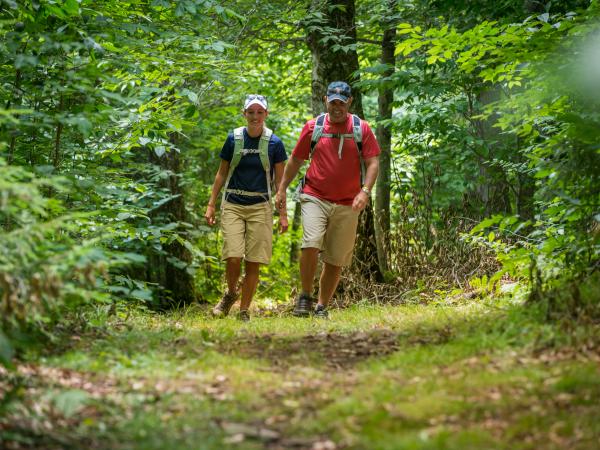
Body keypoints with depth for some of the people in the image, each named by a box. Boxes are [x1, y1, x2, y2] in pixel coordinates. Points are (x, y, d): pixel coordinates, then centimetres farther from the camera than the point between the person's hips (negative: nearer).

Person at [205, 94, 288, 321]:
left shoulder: (273, 143, 0)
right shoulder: (233, 139, 2)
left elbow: (280, 180, 4)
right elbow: (222, 173, 9)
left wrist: (283, 214, 0)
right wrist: (211, 205, 5)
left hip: (260, 207, 0)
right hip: (232, 205, 0)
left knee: (253, 263, -2)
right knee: (233, 258, -13)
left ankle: (244, 311, 10)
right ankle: (230, 293, 16)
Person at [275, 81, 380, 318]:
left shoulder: (361, 129, 3)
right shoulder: (313, 127, 5)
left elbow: (373, 163, 0)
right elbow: (295, 160, 14)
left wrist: (365, 191, -15)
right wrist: (282, 189, 11)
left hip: (347, 205, 1)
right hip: (315, 198, -1)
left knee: (335, 260, 4)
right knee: (311, 245, -21)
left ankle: (322, 307, 16)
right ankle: (305, 296, -4)